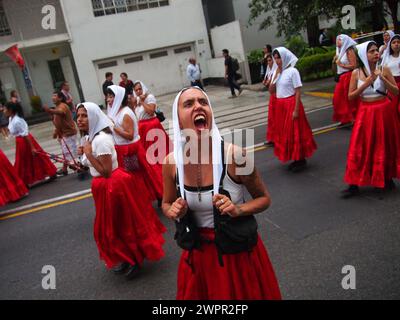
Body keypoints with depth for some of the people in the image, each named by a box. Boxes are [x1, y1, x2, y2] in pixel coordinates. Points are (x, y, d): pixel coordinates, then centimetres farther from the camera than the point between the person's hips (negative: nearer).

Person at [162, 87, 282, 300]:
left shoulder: (233, 155, -21)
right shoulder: (172, 162, -12)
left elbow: (264, 198, -5)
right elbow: (166, 204, 7)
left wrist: (238, 209, -23)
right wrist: (173, 212, -15)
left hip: (238, 250, -2)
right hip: (198, 252, 3)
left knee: (244, 294, 19)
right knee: (199, 294, 23)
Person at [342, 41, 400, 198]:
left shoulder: (384, 70, -3)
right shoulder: (356, 73, -3)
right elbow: (350, 96, -4)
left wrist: (383, 78, -18)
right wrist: (366, 83, -15)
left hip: (383, 111, 1)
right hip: (365, 112, 0)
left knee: (385, 146, 12)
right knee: (361, 148, 0)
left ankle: (387, 178, 31)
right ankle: (354, 185, 6)